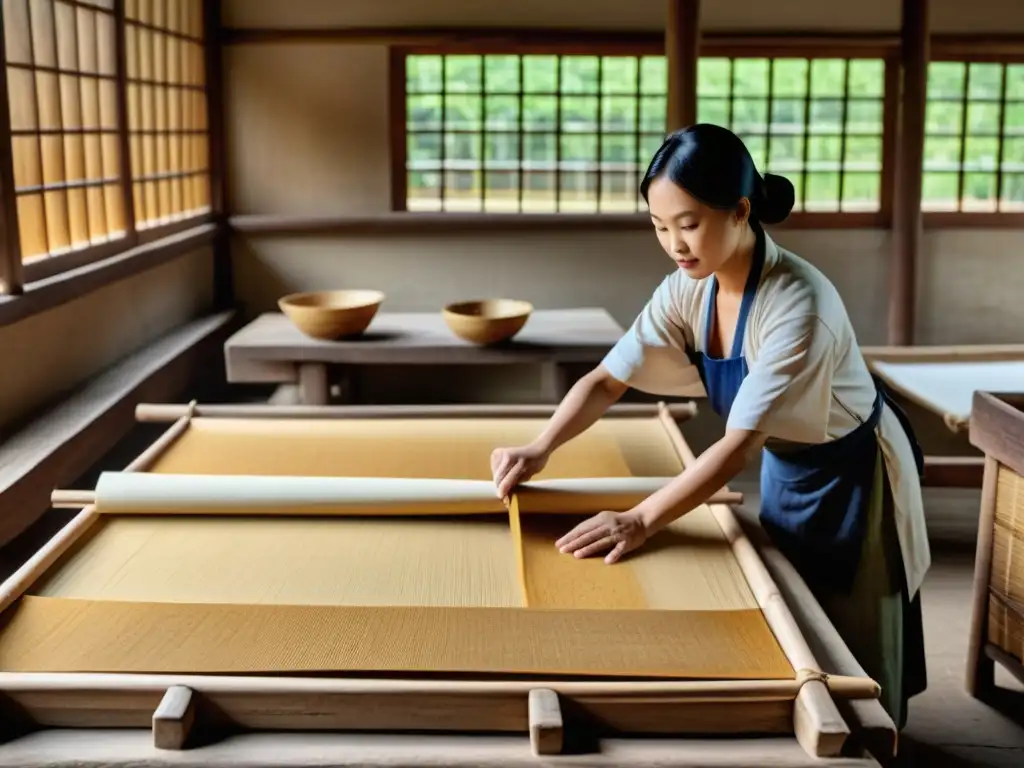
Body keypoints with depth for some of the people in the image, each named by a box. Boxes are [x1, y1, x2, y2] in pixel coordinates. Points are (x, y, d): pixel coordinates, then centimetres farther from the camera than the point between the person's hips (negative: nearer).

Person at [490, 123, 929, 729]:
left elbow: (741, 442, -37)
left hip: (852, 480, -6)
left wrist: (642, 521, -40)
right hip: (785, 470, 6)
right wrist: (540, 451, -25)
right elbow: (609, 379, -11)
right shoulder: (688, 290, -14)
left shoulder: (798, 304, -35)